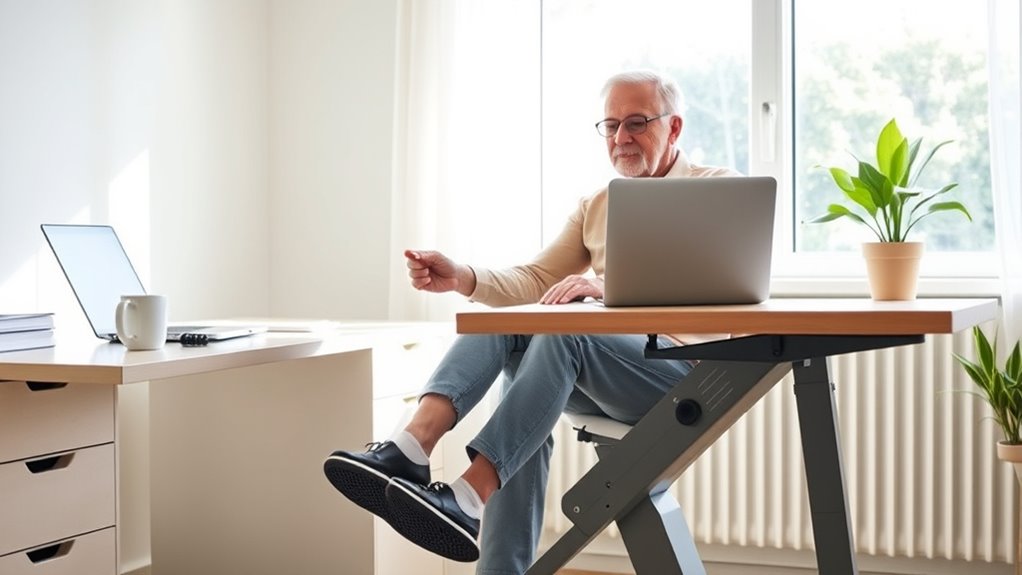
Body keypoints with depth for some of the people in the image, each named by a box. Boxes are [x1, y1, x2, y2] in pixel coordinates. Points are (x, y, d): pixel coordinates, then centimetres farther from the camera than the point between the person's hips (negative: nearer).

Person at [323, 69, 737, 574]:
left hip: (682, 373, -6)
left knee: (560, 331, -33)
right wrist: (462, 278, -7)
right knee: (504, 319, -20)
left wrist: (607, 285, -29)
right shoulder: (595, 205, 22)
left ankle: (468, 500, -39)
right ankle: (410, 449, -36)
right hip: (594, 375, 6)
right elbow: (537, 280, 13)